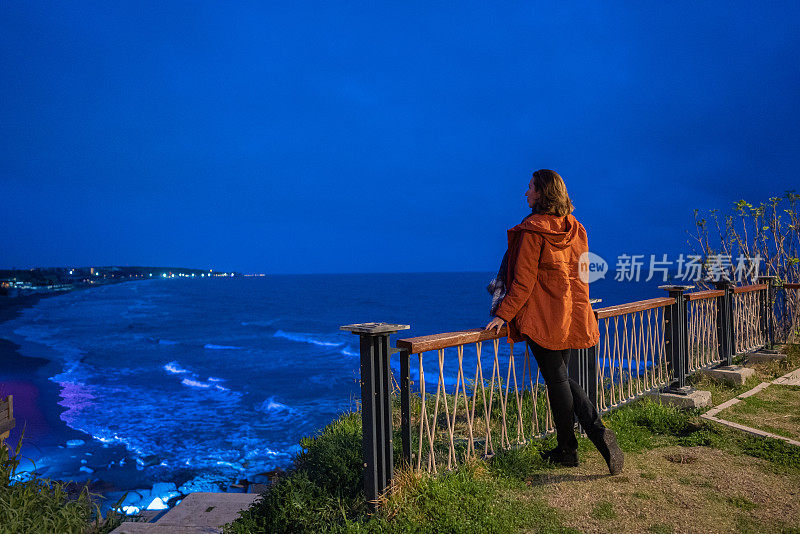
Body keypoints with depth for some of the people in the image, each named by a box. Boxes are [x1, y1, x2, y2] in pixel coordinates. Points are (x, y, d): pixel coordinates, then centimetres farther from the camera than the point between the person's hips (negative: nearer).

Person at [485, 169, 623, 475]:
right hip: (573, 315, 7)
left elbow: (524, 281, -15)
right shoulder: (575, 229, 9)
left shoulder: (533, 230, -13)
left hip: (542, 318, -7)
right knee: (562, 377, 18)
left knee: (556, 380, 3)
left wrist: (503, 314, -10)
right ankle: (598, 432, 9)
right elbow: (581, 275, 15)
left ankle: (567, 450, 14)